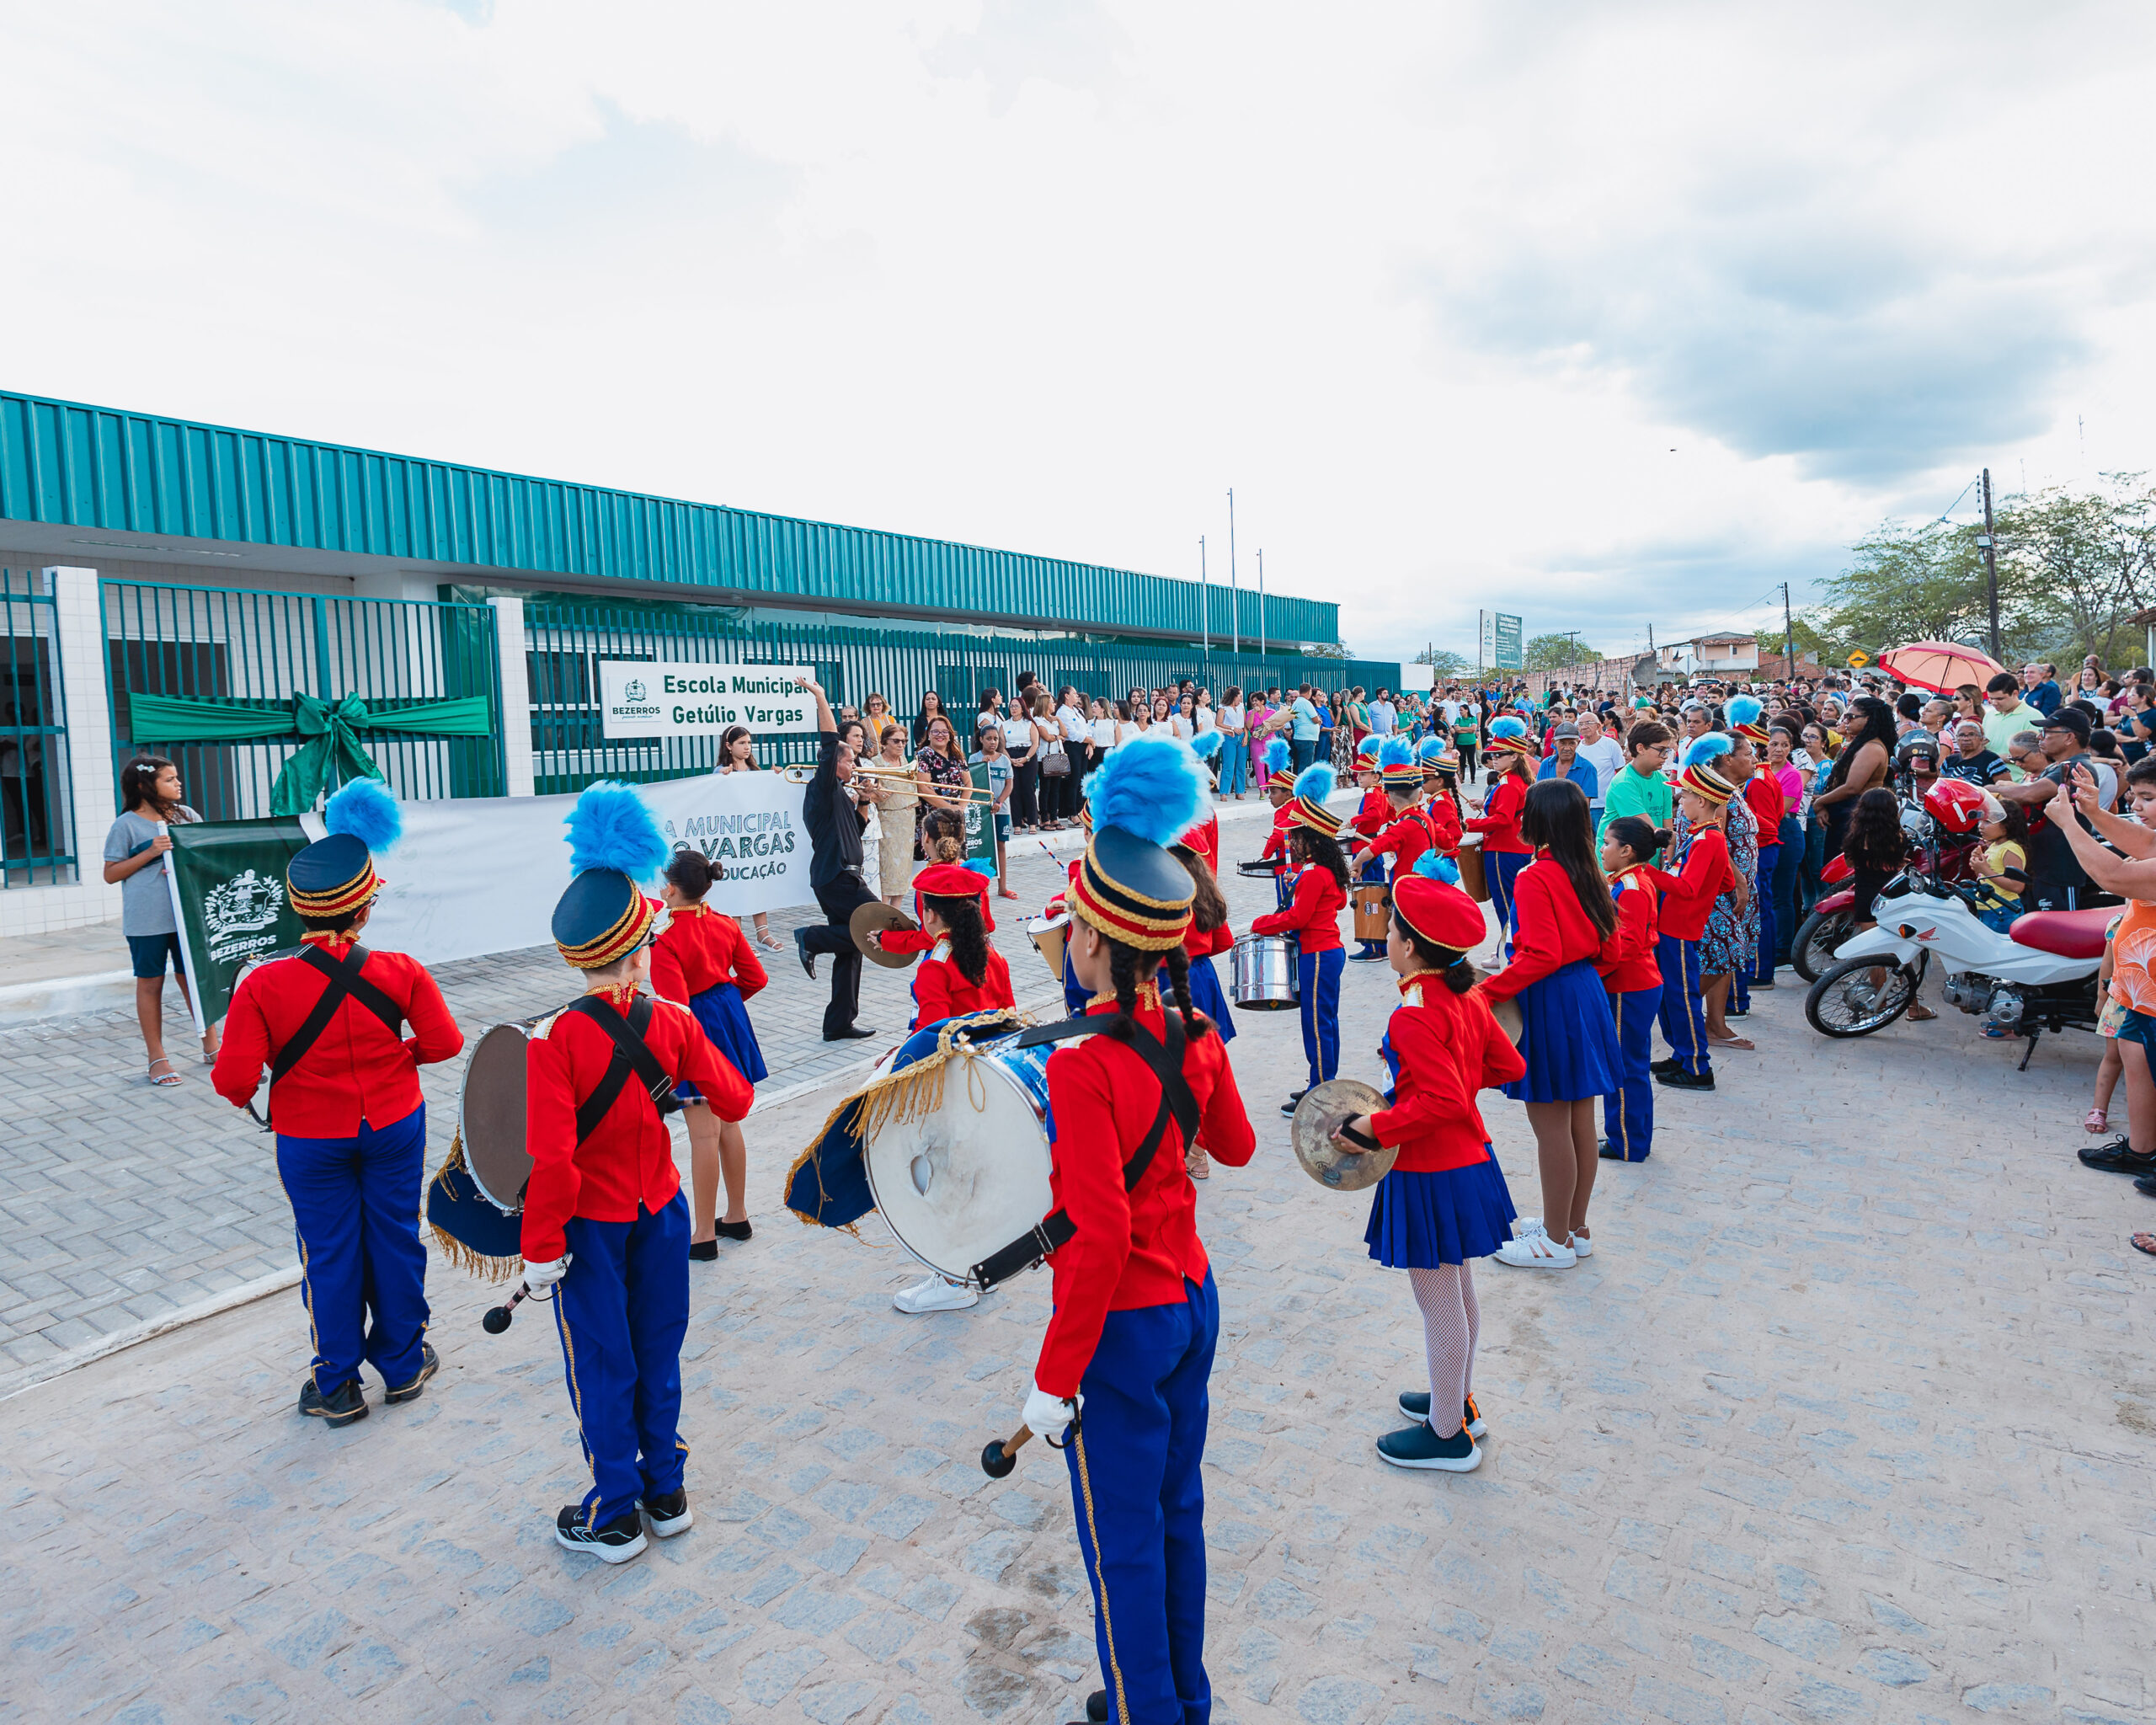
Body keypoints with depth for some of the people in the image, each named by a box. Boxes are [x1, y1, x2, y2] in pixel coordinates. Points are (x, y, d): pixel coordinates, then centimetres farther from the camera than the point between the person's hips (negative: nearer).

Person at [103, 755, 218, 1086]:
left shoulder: (186, 815, 9)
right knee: (150, 982, 6)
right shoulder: (126, 825, -3)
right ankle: (156, 1057, 15)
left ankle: (211, 1047, 22)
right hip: (146, 919, -3)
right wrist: (149, 853, -13)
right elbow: (111, 874, -2)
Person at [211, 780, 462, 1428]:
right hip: (393, 1126, 1)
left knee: (329, 1253, 12)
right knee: (395, 1238, 16)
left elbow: (234, 1079, -17)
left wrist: (243, 1095, 6)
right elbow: (444, 1042, -8)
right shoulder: (402, 973, -15)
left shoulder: (263, 986, -19)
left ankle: (336, 1386, 25)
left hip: (310, 1139, -1)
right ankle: (402, 1364, 30)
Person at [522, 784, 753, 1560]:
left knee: (602, 1366, 12)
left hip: (591, 1226, -3)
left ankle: (614, 1516, 25)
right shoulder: (674, 1021, -11)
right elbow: (734, 1101, 0)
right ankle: (666, 1492, 33)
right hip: (661, 1211, 3)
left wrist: (541, 1247, -14)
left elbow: (551, 1158, -24)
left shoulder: (555, 1038, -22)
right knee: (658, 1352, 19)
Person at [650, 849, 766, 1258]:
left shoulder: (664, 940, -20)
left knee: (704, 1135, 0)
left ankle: (704, 1234, 11)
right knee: (728, 1124, 17)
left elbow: (675, 1007, -23)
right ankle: (737, 1215, 29)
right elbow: (754, 979, 6)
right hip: (730, 1021, 7)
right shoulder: (725, 925, 0)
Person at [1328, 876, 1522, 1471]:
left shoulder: (1413, 1015, -25)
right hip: (1468, 1160, 9)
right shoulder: (1467, 996, 2)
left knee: (1439, 1306, 6)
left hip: (1428, 1178, -9)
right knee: (1459, 1294, 23)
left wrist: (1376, 1128, -23)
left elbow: (1445, 1102, -30)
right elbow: (1509, 1065, 11)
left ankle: (1447, 1435, 21)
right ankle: (1459, 1400, 40)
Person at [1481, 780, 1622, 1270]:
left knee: (1550, 1124, 2)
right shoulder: (1586, 873, 7)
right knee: (1580, 1119, 16)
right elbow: (1603, 940, 14)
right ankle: (1576, 1227, 29)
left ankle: (1556, 1241, 13)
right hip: (1586, 993, 9)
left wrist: (1488, 991, -19)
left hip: (1549, 1003, -9)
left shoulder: (1535, 878, -18)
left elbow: (1541, 955, -24)